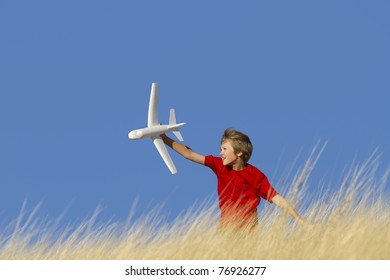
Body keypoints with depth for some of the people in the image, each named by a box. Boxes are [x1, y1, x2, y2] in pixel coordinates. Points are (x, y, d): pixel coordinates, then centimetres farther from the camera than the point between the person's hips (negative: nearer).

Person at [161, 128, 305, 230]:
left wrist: (299, 219, -20)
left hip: (248, 230, -3)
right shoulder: (219, 165, -1)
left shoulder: (255, 175, -10)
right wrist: (165, 138, 2)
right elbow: (189, 154, 3)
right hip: (226, 228, 3)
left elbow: (276, 198, -12)